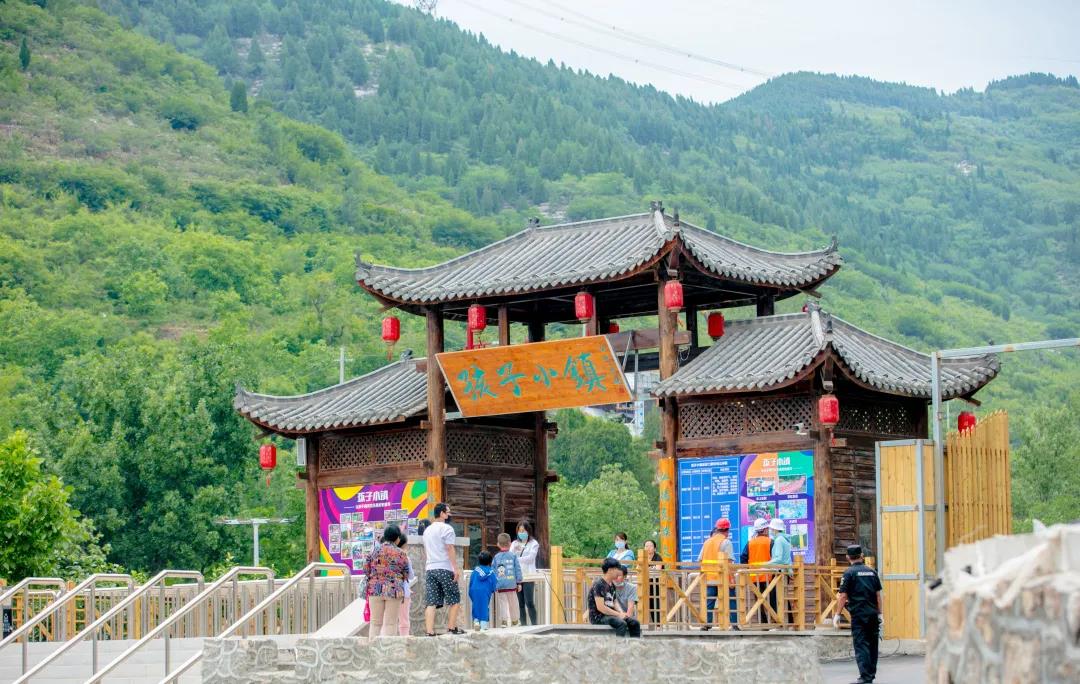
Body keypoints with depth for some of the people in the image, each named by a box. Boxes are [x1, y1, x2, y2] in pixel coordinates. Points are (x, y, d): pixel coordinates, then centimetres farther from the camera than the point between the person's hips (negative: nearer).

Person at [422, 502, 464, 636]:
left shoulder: (427, 530, 19)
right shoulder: (446, 528, -5)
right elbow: (450, 549, -12)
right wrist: (456, 568, -13)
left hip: (430, 569, 6)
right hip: (445, 568, -6)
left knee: (431, 602, 0)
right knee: (455, 600, 6)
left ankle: (430, 631, -9)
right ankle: (452, 628, 4)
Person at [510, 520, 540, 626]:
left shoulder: (533, 544, 3)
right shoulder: (515, 543, 15)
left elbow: (530, 558, -9)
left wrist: (516, 559, -20)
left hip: (528, 576, -4)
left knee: (529, 602, -10)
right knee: (520, 603, 3)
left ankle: (534, 624, -8)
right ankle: (523, 625, 6)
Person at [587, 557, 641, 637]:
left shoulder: (612, 585, 15)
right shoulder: (598, 584, -15)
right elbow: (600, 607, -21)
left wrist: (621, 613, -4)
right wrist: (618, 614, -17)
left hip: (611, 615, 9)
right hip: (598, 617, -9)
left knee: (635, 623, -6)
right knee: (622, 623, -33)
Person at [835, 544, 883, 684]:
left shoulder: (849, 573, -5)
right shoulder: (871, 571, 10)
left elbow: (843, 596, -9)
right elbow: (878, 594, 11)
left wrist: (837, 614, -5)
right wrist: (880, 614, 16)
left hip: (858, 614, -5)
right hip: (873, 613, 5)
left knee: (861, 645, -6)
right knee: (872, 644, 15)